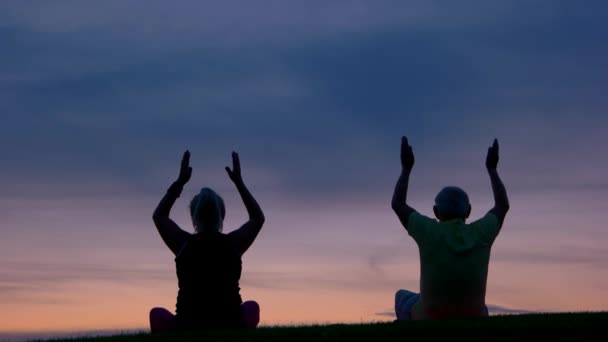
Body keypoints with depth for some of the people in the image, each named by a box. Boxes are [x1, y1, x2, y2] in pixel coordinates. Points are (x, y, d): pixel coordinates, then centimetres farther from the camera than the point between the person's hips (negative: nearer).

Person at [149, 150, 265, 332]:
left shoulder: (183, 243, -1)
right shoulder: (233, 243, -1)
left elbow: (159, 215, 20)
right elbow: (258, 218, 21)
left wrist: (180, 181, 20)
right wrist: (239, 182, 23)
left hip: (187, 329, 0)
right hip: (231, 329, 1)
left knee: (157, 313, 31)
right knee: (251, 307, 35)